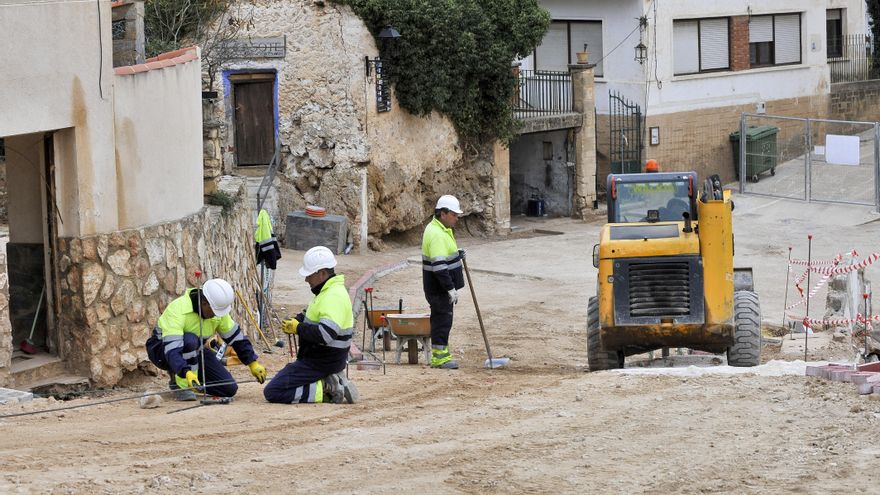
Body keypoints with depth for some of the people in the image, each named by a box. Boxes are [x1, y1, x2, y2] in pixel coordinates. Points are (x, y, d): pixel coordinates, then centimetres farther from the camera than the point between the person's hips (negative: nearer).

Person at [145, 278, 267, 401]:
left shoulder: (218, 309, -13)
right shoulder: (178, 310, -34)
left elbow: (236, 336, 0)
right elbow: (172, 348, -44)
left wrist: (253, 363, -3)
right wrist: (187, 372, -57)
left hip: (194, 351, 6)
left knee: (229, 389, -10)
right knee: (190, 340, -41)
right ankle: (181, 386, -23)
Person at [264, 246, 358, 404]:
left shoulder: (334, 296, -23)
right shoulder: (327, 291, 10)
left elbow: (325, 334, -34)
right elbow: (311, 315, 25)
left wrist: (298, 328, -20)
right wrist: (296, 320, 3)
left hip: (322, 363, -11)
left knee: (273, 392, -14)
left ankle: (325, 390, -11)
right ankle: (330, 383, 10)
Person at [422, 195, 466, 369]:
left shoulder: (442, 230, 13)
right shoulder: (436, 234, -22)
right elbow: (438, 265, -27)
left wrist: (457, 254, 12)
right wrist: (451, 288, -27)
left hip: (443, 287, 10)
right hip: (439, 288, -10)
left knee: (442, 320, 15)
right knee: (442, 319, -5)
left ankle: (442, 354, 23)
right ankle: (439, 358, 0)